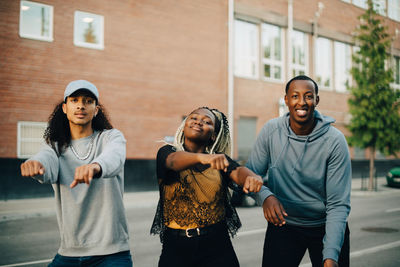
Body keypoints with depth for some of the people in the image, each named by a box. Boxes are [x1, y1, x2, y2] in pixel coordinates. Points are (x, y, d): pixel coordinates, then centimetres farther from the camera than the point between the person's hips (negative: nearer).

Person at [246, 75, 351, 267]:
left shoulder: (335, 141, -17)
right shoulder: (271, 131, -11)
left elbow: (338, 205, -17)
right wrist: (265, 195, -25)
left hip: (326, 227, -1)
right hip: (283, 223, 1)